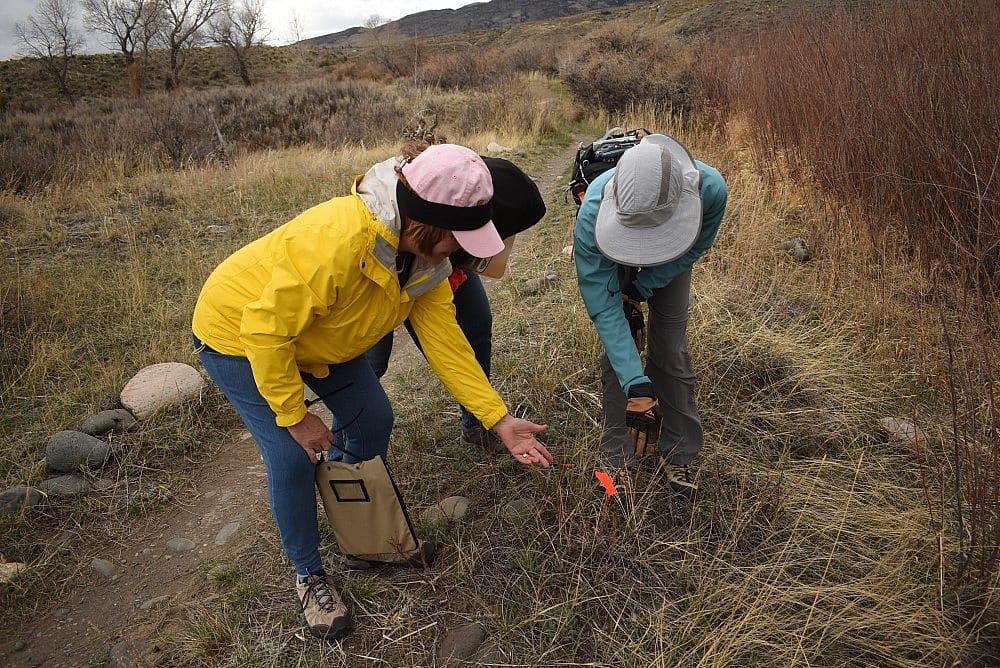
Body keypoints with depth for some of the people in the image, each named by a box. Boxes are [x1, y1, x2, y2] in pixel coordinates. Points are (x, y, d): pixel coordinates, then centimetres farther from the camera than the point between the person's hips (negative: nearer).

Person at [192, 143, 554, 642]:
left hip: (316, 332, 7)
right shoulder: (337, 240, -41)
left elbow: (445, 341, -15)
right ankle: (309, 574, 16)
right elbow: (266, 329, -34)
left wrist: (500, 420, -18)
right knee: (293, 457, -12)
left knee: (373, 421, 5)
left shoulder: (427, 256, -16)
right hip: (239, 333, -7)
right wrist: (296, 417, -24)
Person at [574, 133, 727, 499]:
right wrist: (636, 384, -45)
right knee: (618, 348, -8)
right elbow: (602, 306, -39)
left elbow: (697, 246, -15)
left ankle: (677, 452, 14)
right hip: (612, 257, -1)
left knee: (670, 348, -3)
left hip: (673, 260, 1)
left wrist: (641, 289, -22)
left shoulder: (710, 188, -40)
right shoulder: (594, 212, -45)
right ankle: (617, 458, 7)